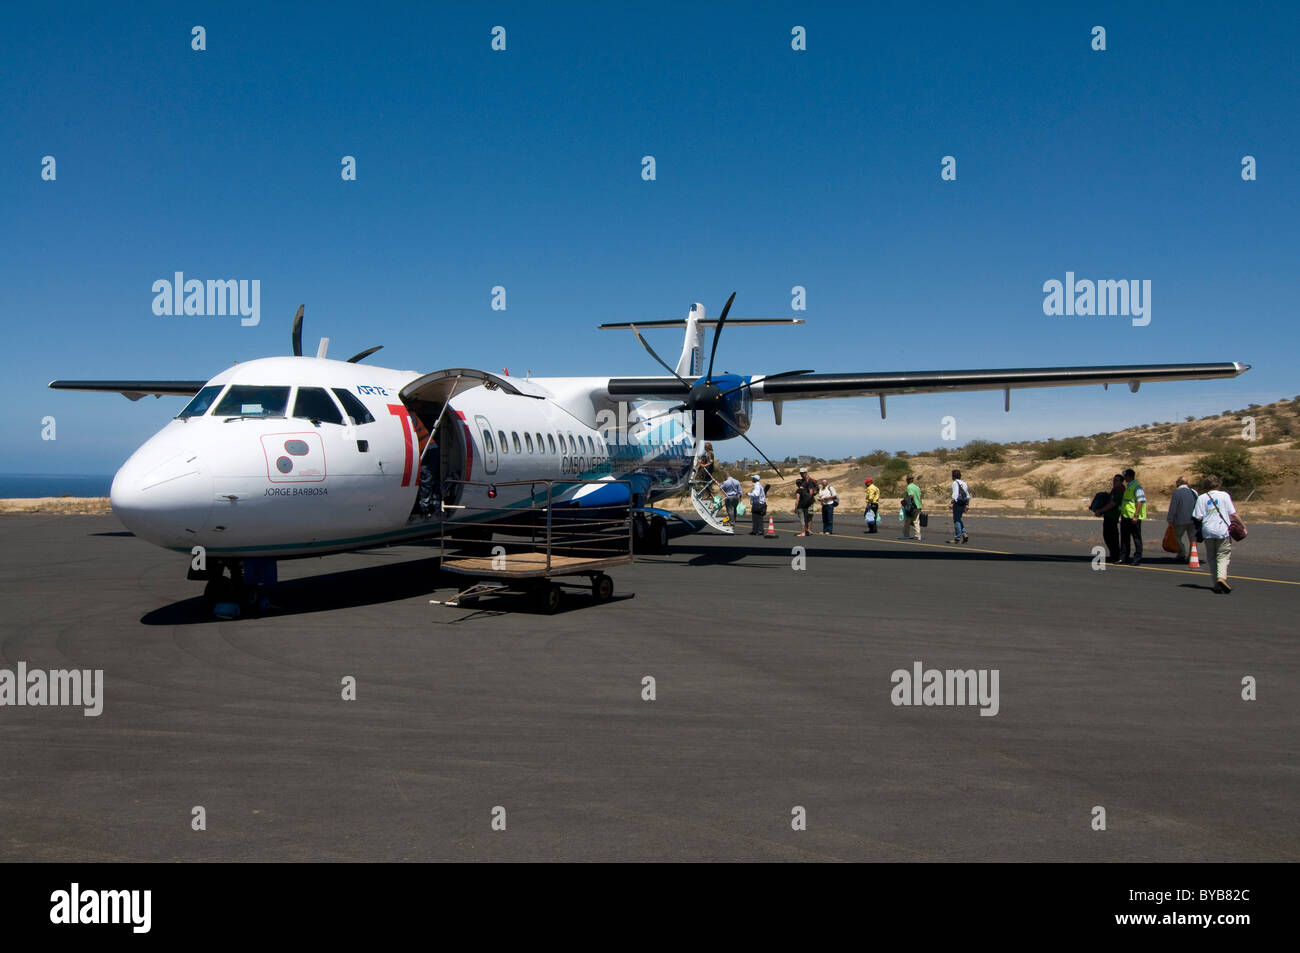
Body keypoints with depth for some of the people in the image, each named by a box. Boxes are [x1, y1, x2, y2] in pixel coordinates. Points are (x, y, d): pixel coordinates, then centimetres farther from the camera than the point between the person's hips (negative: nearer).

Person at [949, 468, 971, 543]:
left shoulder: (955, 483, -8)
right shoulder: (964, 483, 16)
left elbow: (955, 494, -19)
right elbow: (968, 495, 18)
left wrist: (952, 503, -20)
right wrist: (967, 505, 21)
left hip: (958, 503, -8)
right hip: (963, 504, 8)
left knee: (956, 520, -2)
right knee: (958, 520, 19)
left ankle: (957, 538, -2)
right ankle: (964, 534, 3)